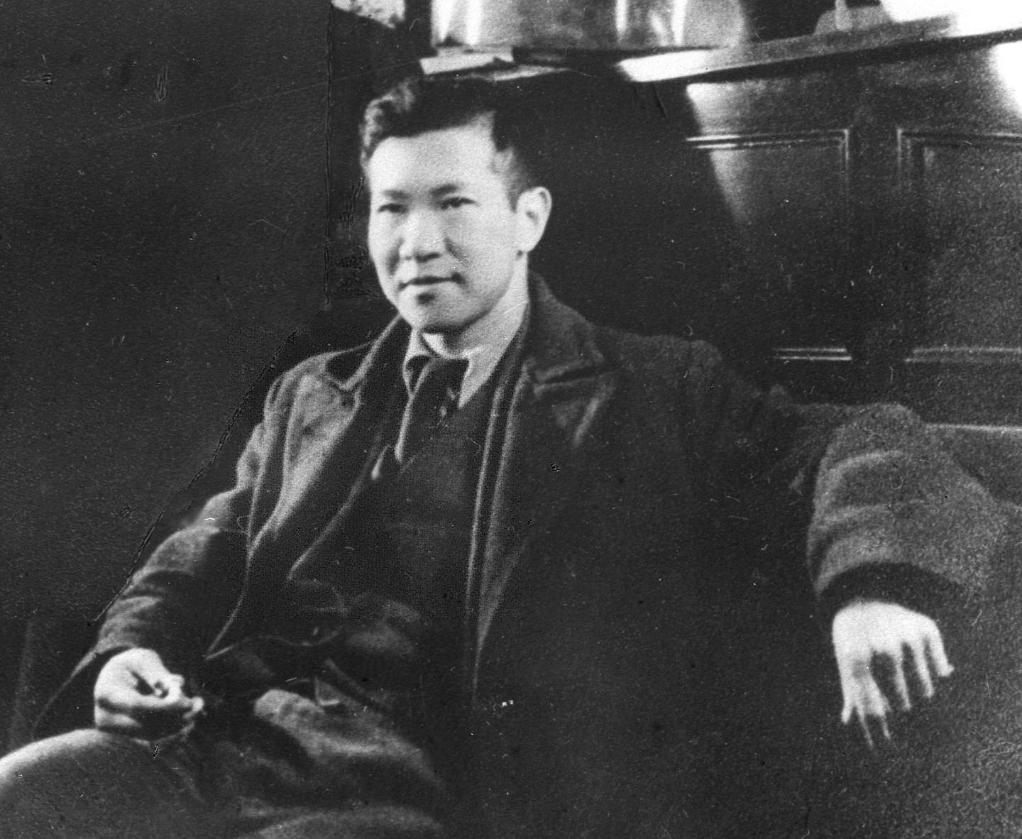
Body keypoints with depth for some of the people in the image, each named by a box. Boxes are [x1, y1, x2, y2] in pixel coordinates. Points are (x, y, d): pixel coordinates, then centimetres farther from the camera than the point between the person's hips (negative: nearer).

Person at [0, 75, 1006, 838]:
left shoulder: (659, 394, 8)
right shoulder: (310, 397, 21)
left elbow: (846, 446, -3)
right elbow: (198, 565, 23)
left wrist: (872, 581, -25)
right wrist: (130, 651, 1)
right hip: (238, 734, 4)